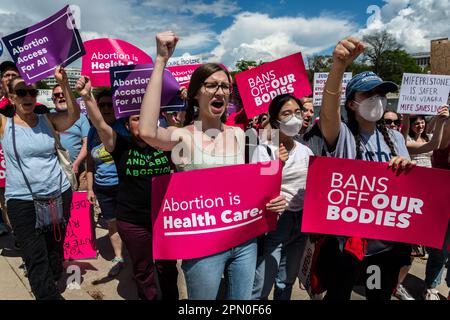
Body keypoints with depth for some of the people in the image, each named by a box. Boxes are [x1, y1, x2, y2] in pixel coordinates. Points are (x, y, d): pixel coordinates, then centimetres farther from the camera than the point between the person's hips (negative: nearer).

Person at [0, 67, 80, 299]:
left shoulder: (48, 121, 2)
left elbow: (74, 115, -14)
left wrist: (63, 84, -24)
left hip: (59, 194, 3)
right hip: (22, 201, -2)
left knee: (56, 248, 18)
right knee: (35, 258, -1)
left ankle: (50, 285, 42)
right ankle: (48, 294, 12)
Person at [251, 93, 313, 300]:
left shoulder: (305, 151, 7)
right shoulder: (264, 150, -10)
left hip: (301, 221, 6)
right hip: (274, 221, -5)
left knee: (286, 282, 20)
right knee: (261, 287, -2)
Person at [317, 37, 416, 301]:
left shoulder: (395, 138, 6)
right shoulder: (342, 135, -10)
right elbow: (328, 113, -33)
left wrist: (408, 169, -19)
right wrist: (339, 66, -48)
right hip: (347, 237, -4)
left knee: (382, 295, 23)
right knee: (337, 296, 12)